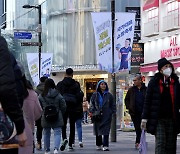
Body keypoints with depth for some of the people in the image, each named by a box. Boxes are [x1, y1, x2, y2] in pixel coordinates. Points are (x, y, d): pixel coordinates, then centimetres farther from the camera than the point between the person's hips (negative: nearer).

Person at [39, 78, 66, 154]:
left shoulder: (41, 96, -4)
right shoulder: (58, 95, -4)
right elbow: (63, 107, 0)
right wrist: (61, 114, 15)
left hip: (45, 118, 1)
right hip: (57, 118, -1)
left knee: (46, 134, 15)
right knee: (57, 133, 0)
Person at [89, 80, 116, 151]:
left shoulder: (109, 95, 7)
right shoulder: (95, 95, 7)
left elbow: (113, 105, 13)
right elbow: (91, 104, 9)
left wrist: (112, 112, 4)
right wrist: (93, 112, -2)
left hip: (106, 116, -1)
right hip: (97, 115, 1)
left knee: (106, 131, -9)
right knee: (98, 131, 8)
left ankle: (105, 146, -11)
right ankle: (98, 145, 19)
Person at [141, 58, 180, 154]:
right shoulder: (154, 82, 1)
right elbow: (147, 100, 1)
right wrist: (144, 118, -3)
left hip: (172, 119, 3)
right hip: (158, 119, -3)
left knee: (171, 145, 4)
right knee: (160, 142, -10)